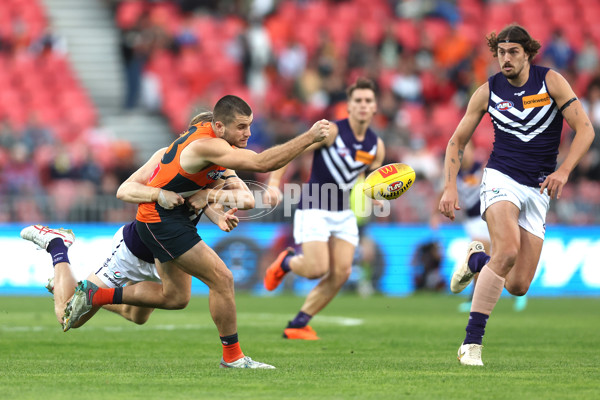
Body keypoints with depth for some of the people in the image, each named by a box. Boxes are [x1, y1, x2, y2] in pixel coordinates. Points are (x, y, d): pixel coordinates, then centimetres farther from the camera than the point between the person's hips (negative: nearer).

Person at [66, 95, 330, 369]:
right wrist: (309, 138, -36)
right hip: (161, 220, -11)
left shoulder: (208, 128, 1)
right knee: (222, 279, -11)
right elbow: (262, 163, -38)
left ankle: (94, 295, 23)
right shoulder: (206, 145, -29)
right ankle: (232, 356, -1)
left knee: (173, 297, 17)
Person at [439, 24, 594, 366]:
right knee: (508, 250, -31)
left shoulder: (551, 81, -4)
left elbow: (585, 129, -8)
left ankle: (478, 259, 33)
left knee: (518, 286, -2)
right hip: (502, 180, -2)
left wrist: (563, 171, -22)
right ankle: (472, 341, -25)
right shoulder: (488, 91, -1)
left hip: (538, 190, 2)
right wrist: (450, 188, -5)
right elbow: (457, 141, 8)